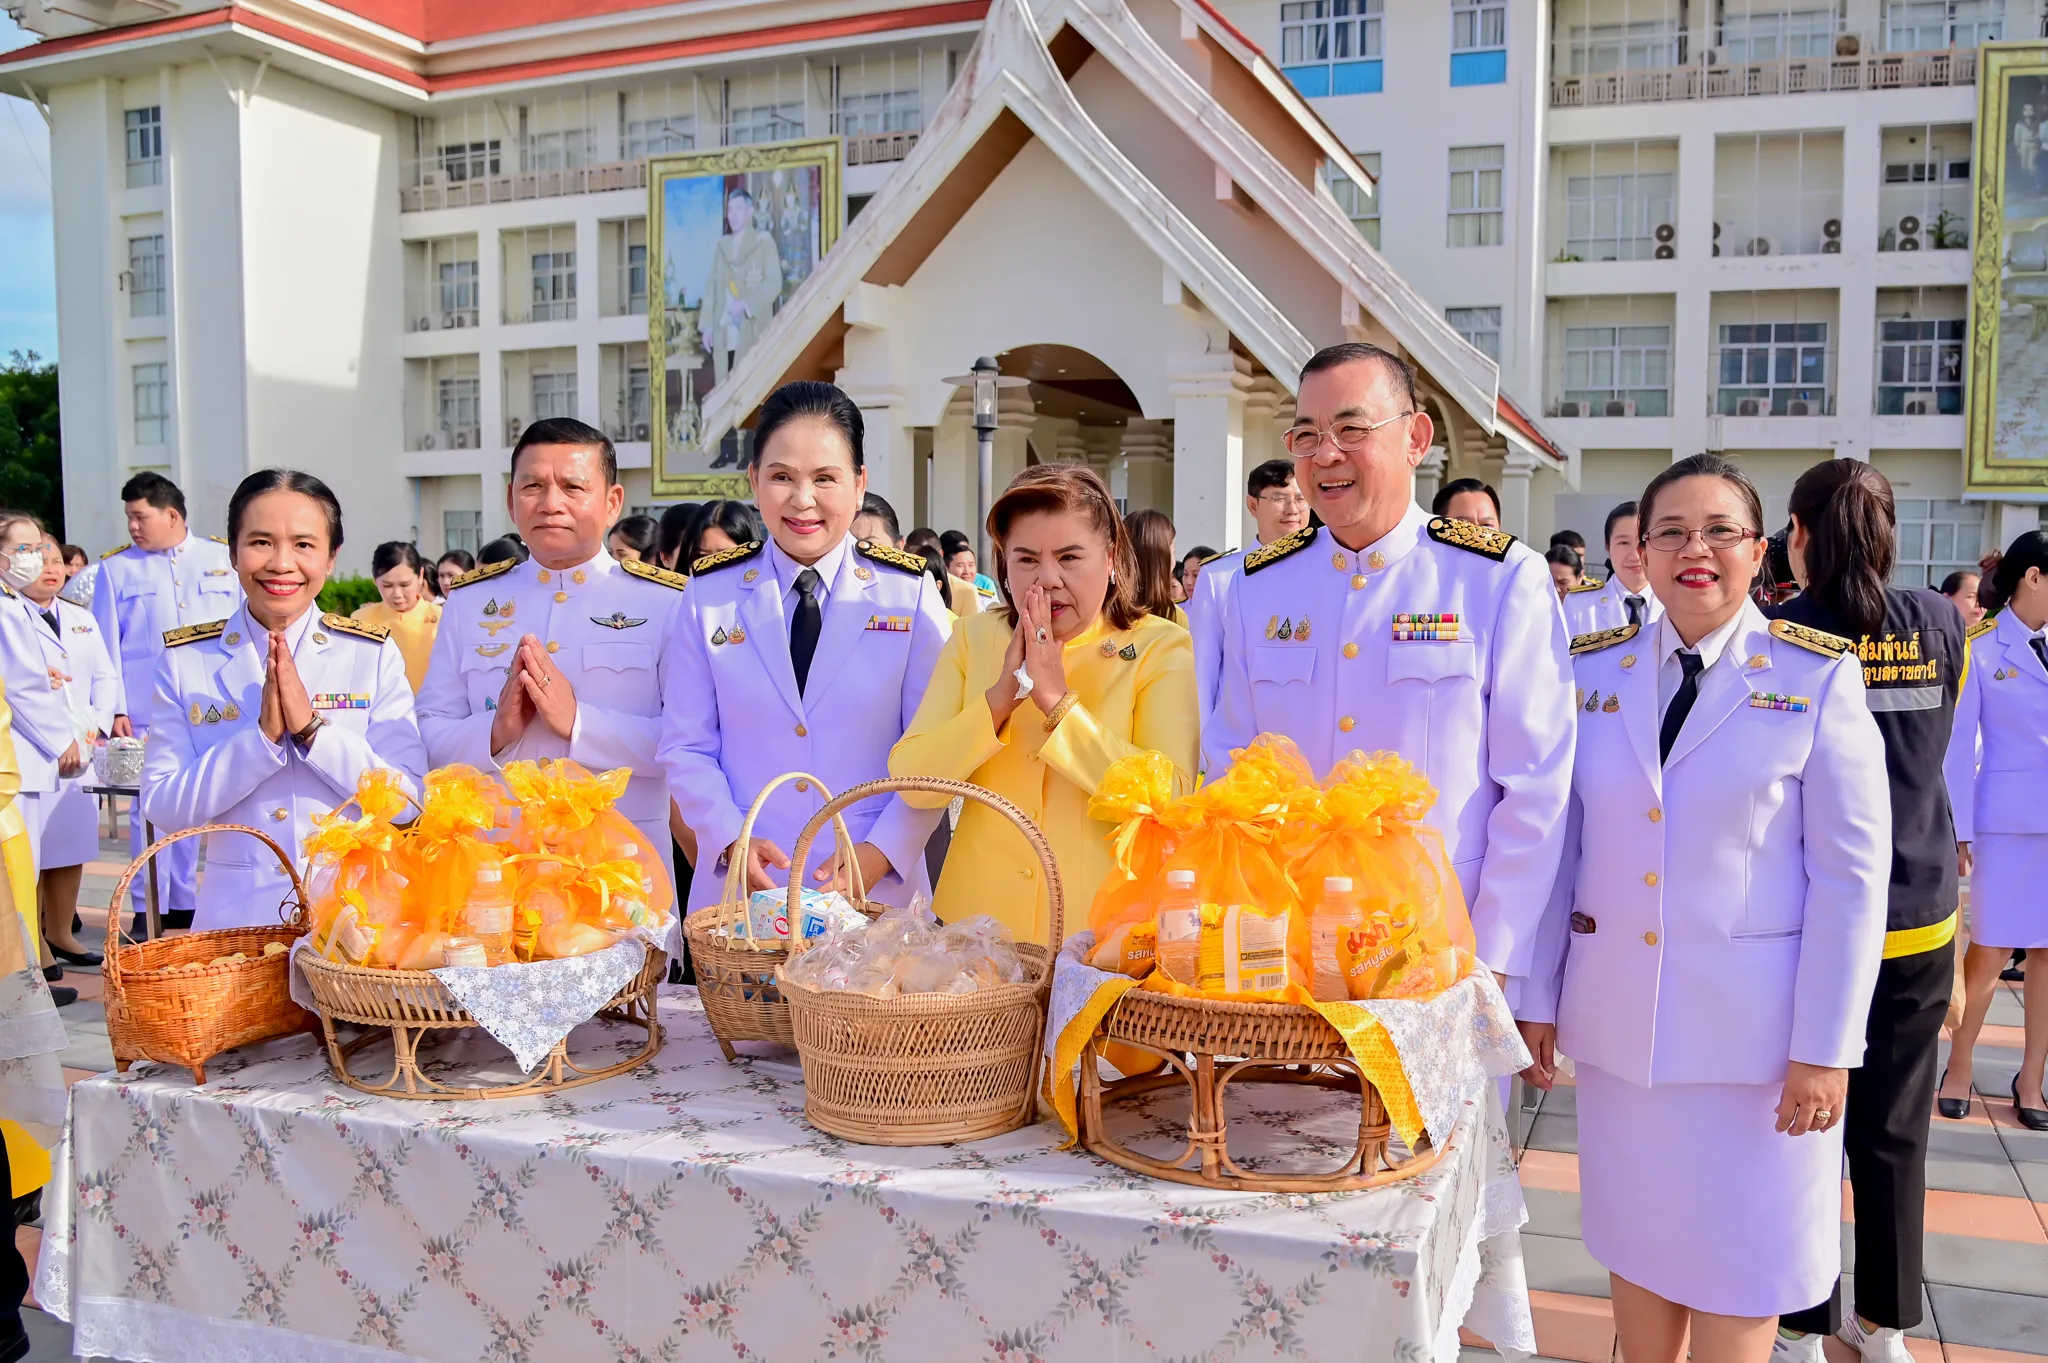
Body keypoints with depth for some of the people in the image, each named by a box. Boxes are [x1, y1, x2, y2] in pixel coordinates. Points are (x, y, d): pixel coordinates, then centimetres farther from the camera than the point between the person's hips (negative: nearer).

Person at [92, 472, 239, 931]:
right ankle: (150, 907, 9)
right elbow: (107, 645, 6)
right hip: (147, 711, -1)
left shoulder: (222, 559, 8)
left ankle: (184, 900, 15)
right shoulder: (116, 568, 7)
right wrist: (114, 709, -2)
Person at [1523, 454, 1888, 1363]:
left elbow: (1853, 877, -7)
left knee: (1737, 1263, 9)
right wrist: (1537, 998, 3)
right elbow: (1560, 847, 5)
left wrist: (1826, 1048, -10)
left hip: (1753, 1030, -3)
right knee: (1636, 1245, 15)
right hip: (1617, 1018, 3)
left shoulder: (1819, 677, -6)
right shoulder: (1592, 670, 3)